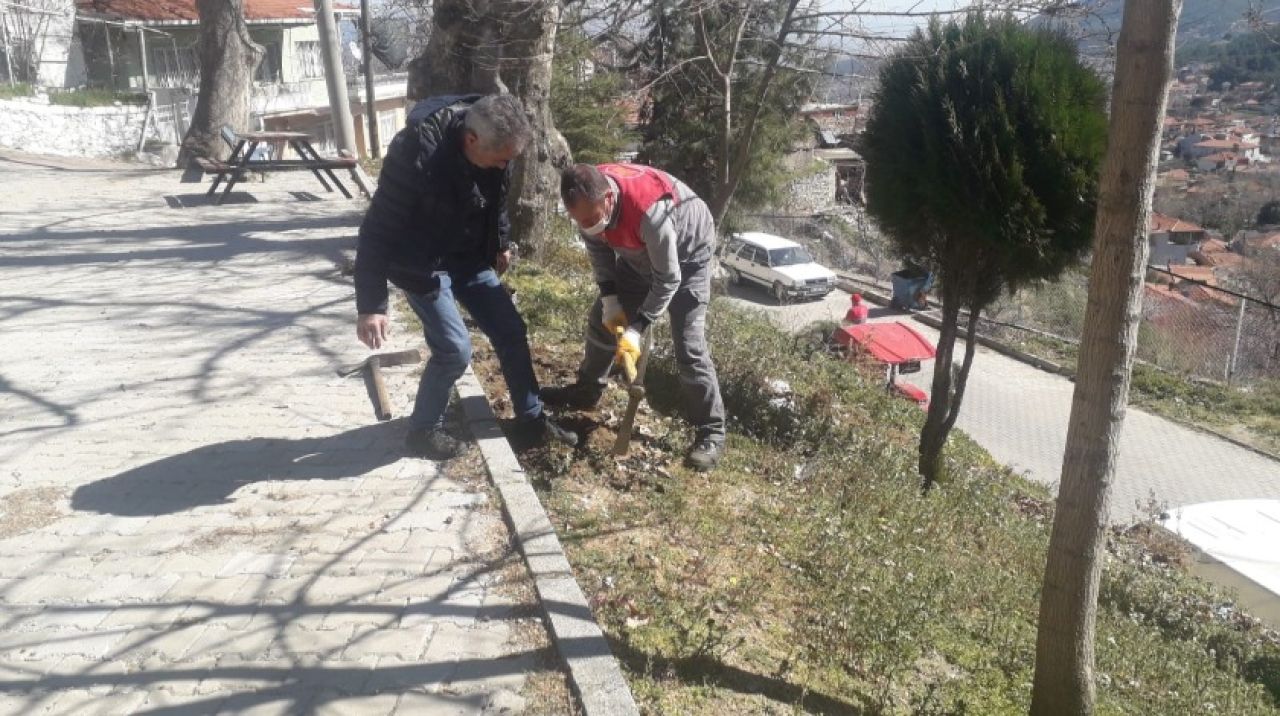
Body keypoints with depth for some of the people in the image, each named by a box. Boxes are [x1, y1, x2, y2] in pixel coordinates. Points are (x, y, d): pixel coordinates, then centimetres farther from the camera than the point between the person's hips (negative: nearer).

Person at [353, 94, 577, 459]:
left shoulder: (493, 144, -14)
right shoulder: (416, 153, -33)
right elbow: (379, 230, -28)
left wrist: (501, 244, 21)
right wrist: (370, 306, -27)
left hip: (469, 258, 7)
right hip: (422, 264, -6)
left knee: (511, 331, 6)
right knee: (454, 348, -12)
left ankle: (531, 419, 23)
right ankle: (423, 430, 13)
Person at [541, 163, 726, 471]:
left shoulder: (651, 212, -44)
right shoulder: (588, 199, -25)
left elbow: (668, 281, -32)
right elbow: (598, 249, -4)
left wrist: (635, 330, -32)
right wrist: (610, 299, -12)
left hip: (686, 256, -6)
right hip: (638, 254, 7)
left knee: (689, 346, -15)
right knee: (601, 319, 11)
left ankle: (711, 432, -4)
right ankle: (586, 391, 34)